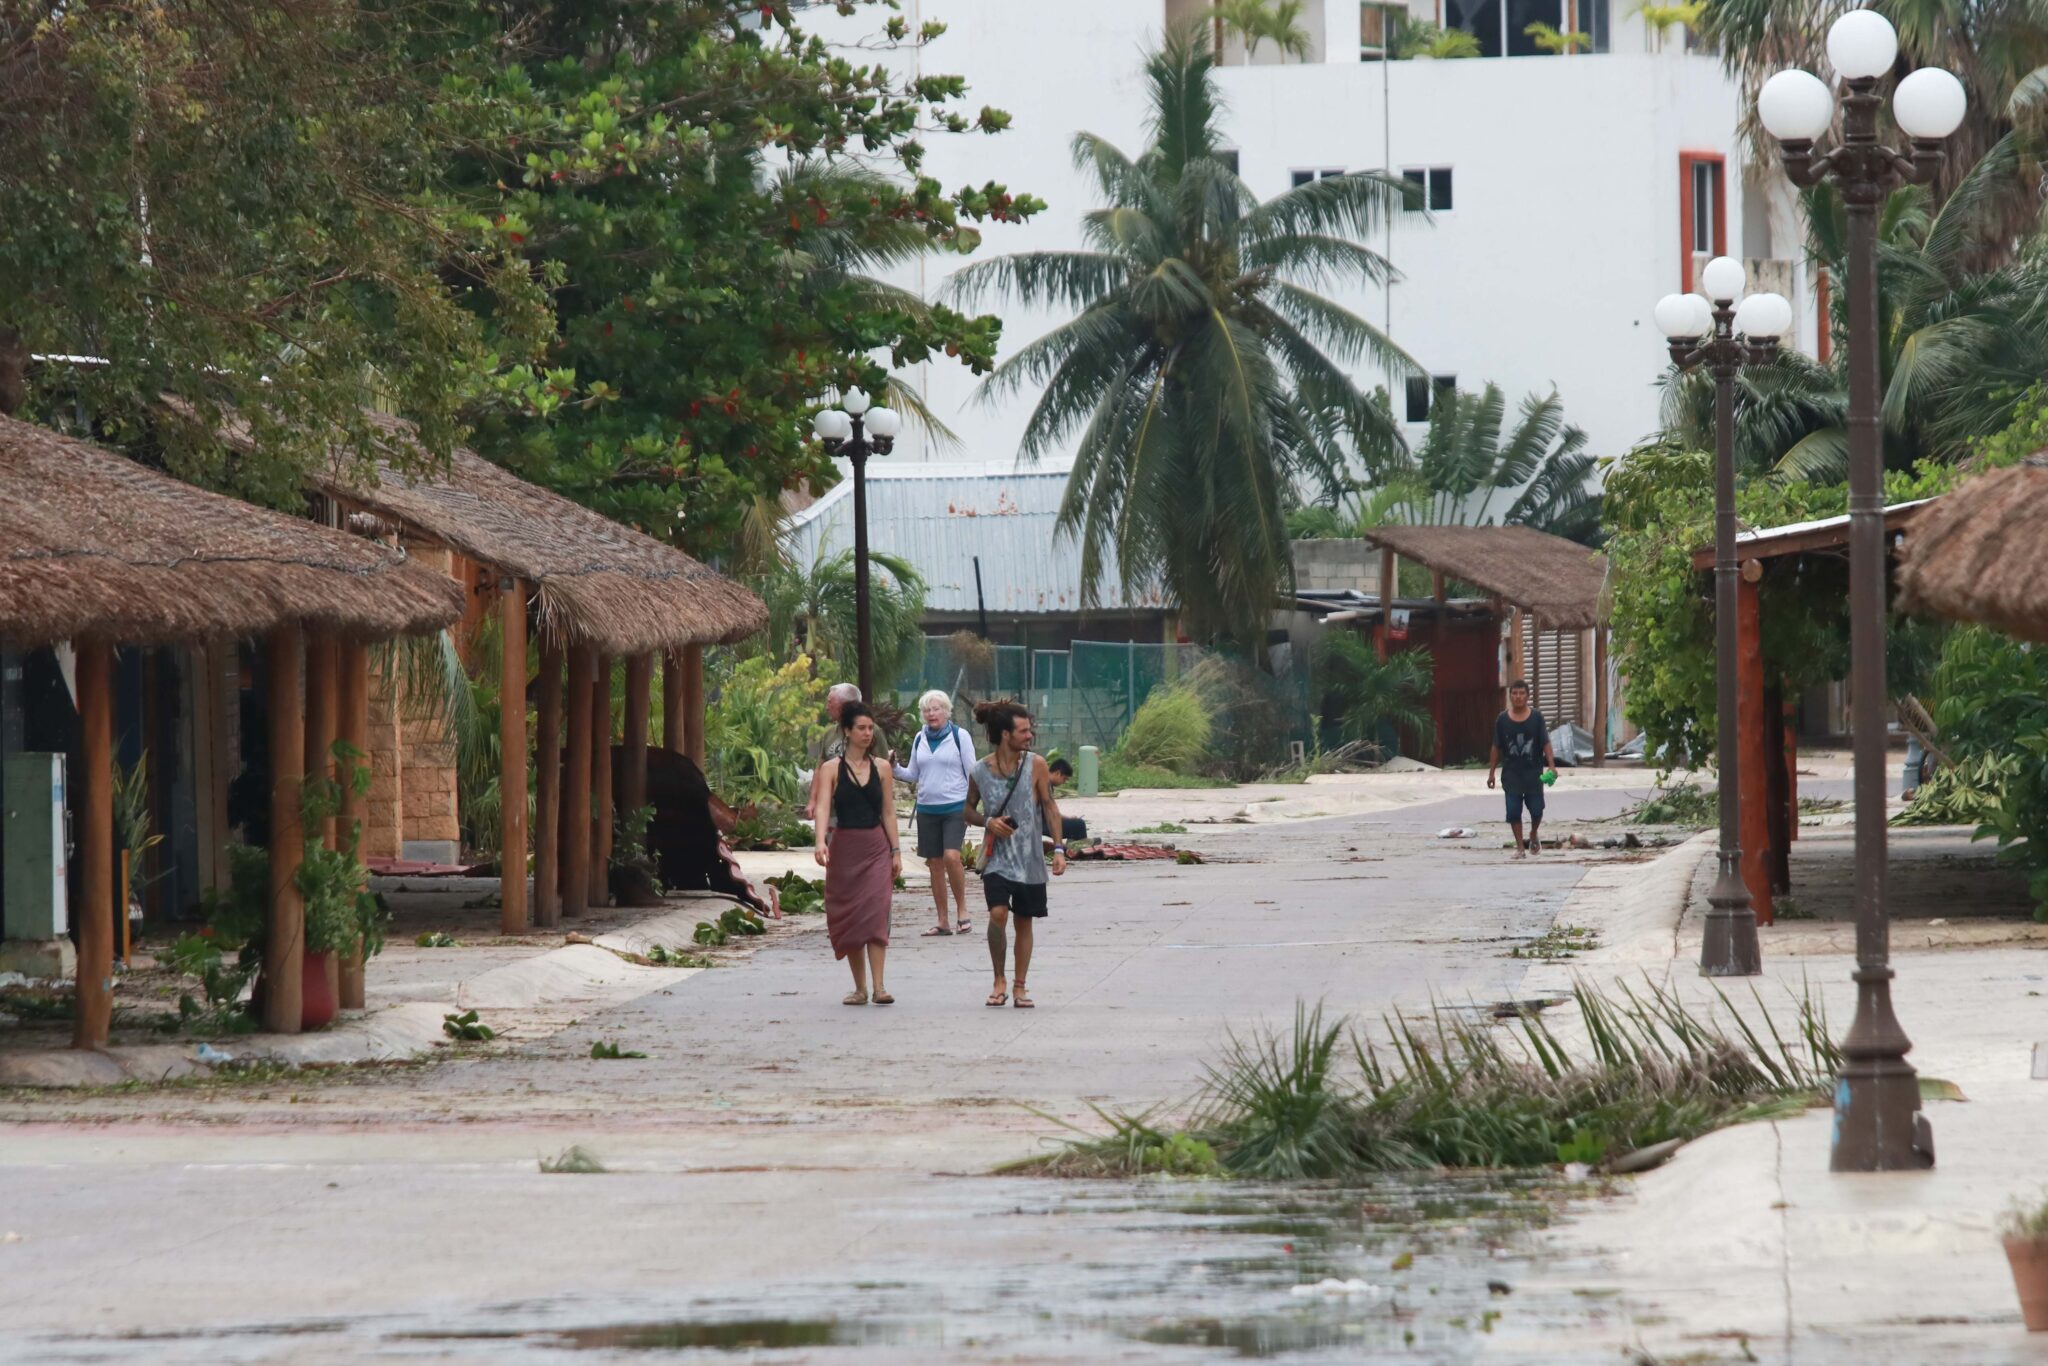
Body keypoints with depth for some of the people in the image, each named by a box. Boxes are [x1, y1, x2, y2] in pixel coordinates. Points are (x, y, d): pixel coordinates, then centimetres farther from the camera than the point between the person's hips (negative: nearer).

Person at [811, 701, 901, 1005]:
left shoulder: (881, 768, 7)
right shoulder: (831, 769, 0)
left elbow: (889, 812, 10)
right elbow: (822, 807, -12)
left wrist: (895, 851, 4)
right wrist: (820, 841, -28)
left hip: (876, 847, 0)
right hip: (844, 848, 0)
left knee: (876, 912, -14)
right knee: (849, 916, 3)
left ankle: (878, 986, -18)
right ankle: (860, 988, 13)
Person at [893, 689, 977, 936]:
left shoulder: (960, 736, -2)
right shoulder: (920, 739, 11)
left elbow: (972, 772, 0)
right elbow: (913, 775, 16)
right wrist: (895, 768, -3)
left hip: (955, 807, -5)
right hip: (927, 808, 5)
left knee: (951, 856, -21)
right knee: (935, 864, 5)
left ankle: (962, 910, -6)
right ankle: (943, 922, 10)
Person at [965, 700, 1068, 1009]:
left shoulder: (1035, 765, -3)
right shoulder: (981, 771, -4)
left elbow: (1050, 806, 3)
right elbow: (968, 809, 10)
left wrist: (1058, 848, -3)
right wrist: (987, 822, -11)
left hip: (1030, 858, 1)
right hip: (997, 857, -1)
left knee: (1024, 921, 8)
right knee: (998, 914, -18)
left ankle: (1019, 987, 19)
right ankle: (999, 981, -2)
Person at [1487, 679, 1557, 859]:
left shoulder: (1536, 717, -2)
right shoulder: (1502, 719, 1)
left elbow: (1545, 743, -3)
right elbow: (1497, 748, 6)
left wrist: (1551, 765, -14)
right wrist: (1491, 772, 6)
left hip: (1533, 772, -1)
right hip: (1511, 773, 1)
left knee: (1536, 809, 2)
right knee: (1513, 811, -2)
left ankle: (1534, 836, 31)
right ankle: (1519, 846, 9)